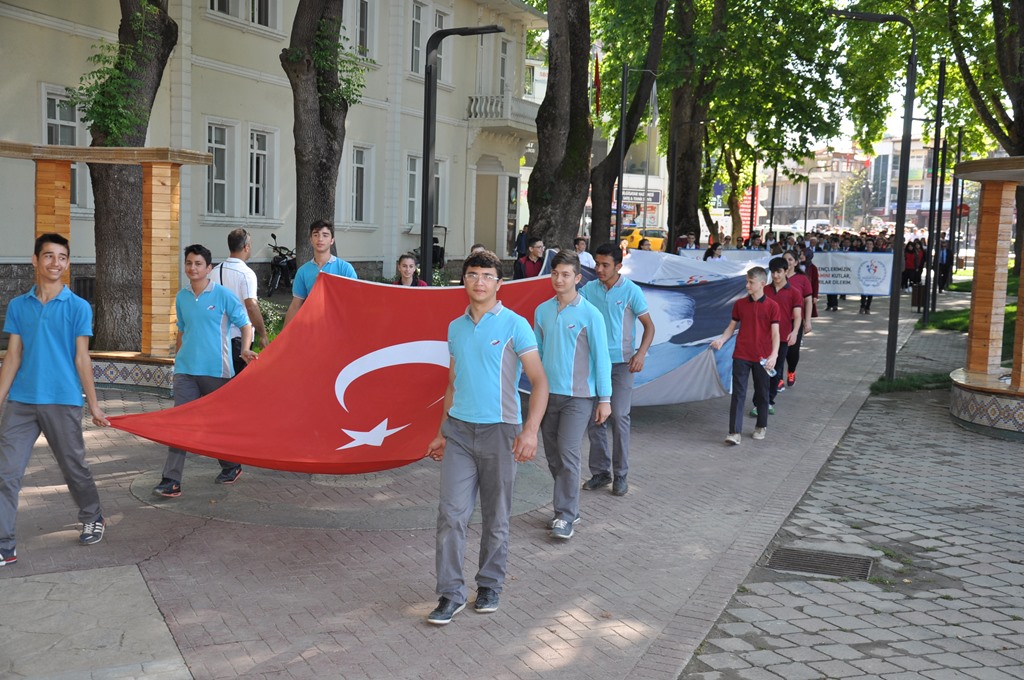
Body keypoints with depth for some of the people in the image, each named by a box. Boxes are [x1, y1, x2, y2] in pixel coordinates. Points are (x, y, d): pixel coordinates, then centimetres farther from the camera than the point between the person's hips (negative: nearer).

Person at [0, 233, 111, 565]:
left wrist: (93, 405, -3)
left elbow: (82, 358, -1)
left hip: (63, 402, -2)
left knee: (74, 468, 10)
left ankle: (93, 519, 34)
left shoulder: (78, 307, -1)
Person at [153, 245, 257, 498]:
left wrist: (245, 349, -18)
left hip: (216, 370, -3)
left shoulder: (223, 295, -6)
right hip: (186, 370, 3)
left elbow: (245, 324, -2)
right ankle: (171, 480, -6)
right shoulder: (181, 297, 8)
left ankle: (231, 467, 34)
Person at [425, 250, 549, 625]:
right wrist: (442, 432, 17)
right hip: (459, 430, 4)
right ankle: (451, 594, 7)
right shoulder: (455, 328, 10)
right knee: (450, 514, -2)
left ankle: (490, 586, 26)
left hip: (499, 431, -4)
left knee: (496, 518, 9)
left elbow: (539, 382, -9)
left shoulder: (515, 325, -6)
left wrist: (530, 431, -20)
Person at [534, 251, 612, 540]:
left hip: (578, 396, -5)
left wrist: (605, 399, -6)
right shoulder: (542, 311, 5)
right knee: (553, 455, 10)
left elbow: (601, 357, -5)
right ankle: (569, 507, 24)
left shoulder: (590, 315, -8)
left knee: (568, 454, -10)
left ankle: (565, 516, -2)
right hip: (548, 394, 5)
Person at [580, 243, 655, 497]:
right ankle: (600, 471, 18)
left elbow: (649, 326, -2)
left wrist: (641, 353, -16)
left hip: (621, 363, -3)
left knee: (619, 417, -5)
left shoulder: (631, 291, -5)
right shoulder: (589, 289, 5)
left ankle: (620, 475, 7)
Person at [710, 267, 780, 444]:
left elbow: (775, 333, -6)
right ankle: (735, 432, -6)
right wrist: (721, 340, -8)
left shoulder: (772, 306, -5)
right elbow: (732, 326, 10)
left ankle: (761, 427, 30)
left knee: (762, 393, 12)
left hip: (762, 358, -1)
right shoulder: (739, 304, 3)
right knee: (738, 393, -4)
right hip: (741, 356, 1)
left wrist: (774, 355, -17)